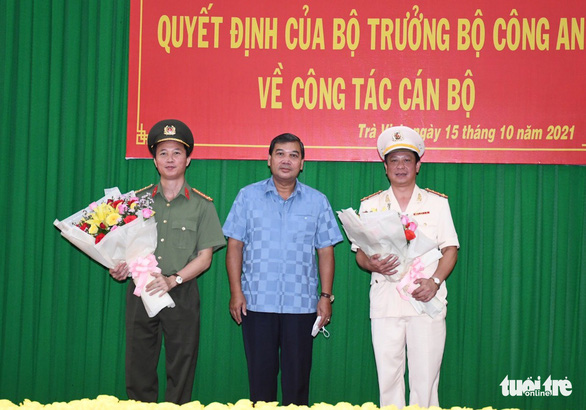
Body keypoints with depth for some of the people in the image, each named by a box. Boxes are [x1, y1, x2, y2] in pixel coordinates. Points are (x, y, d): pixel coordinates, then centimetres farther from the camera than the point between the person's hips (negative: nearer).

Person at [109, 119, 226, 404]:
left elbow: (204, 258, 0)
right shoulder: (138, 199, 11)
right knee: (138, 367, 4)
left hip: (181, 295, -2)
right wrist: (120, 266, -8)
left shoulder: (201, 205, 4)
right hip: (140, 292, 2)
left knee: (180, 368, 1)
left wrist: (173, 280, -15)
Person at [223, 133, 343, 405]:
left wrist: (326, 296, 1)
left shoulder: (317, 202, 7)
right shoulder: (248, 196, 6)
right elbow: (235, 245, 4)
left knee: (297, 376, 4)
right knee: (260, 373, 5)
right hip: (256, 302, 0)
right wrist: (236, 291, -3)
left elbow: (326, 251, 7)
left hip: (301, 304, 0)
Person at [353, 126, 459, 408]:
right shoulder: (370, 205, 12)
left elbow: (450, 250, 6)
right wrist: (371, 264, -13)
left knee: (425, 377, -2)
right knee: (388, 375, 1)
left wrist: (435, 281, -12)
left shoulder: (437, 203, 10)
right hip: (385, 300, 1)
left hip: (426, 301, -1)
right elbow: (360, 253, 10)